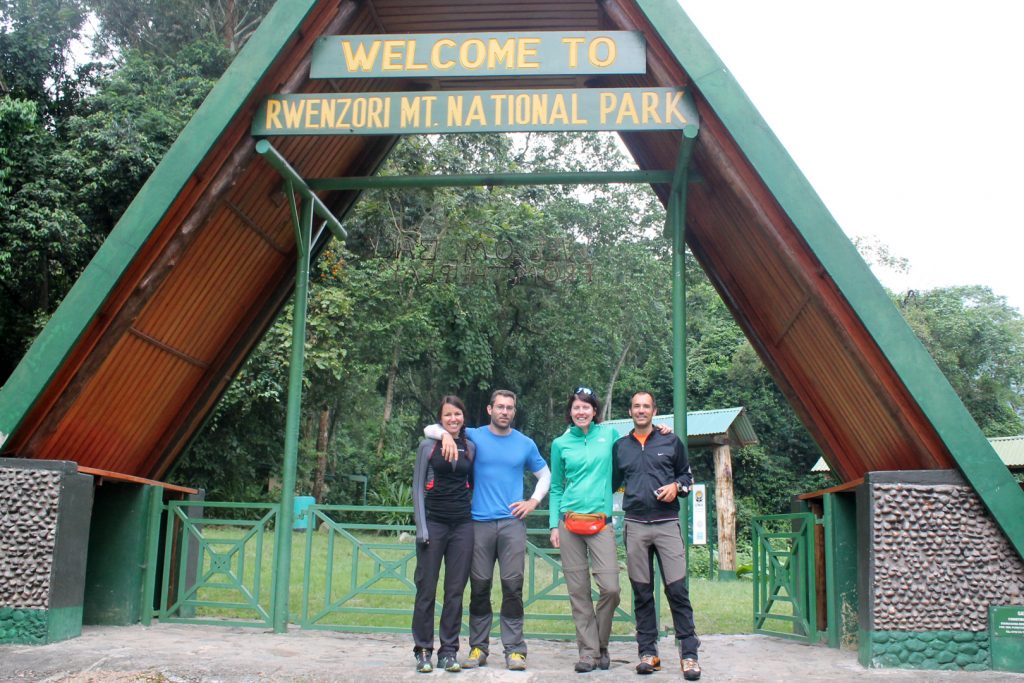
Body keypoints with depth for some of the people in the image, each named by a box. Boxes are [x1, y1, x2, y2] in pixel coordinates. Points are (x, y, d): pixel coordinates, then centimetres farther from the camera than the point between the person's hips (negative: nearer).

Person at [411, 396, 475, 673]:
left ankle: (449, 651, 11)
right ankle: (423, 651, 9)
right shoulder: (428, 446, 2)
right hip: (433, 523, -2)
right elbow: (417, 487, 1)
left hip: (463, 525, 3)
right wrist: (421, 526, -6)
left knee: (455, 591, 4)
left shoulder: (470, 448, 9)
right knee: (426, 589, 0)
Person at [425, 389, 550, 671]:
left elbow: (544, 474, 23)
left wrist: (533, 501, 8)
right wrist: (446, 434, -18)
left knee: (512, 584, -4)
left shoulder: (525, 444, 11)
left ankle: (514, 649, 2)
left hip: (512, 523, 0)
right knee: (479, 585, 4)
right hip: (479, 523, 0)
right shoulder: (474, 437, 6)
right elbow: (430, 429, 4)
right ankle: (478, 647, 14)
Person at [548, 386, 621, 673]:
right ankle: (588, 651, 11)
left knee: (610, 588, -10)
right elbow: (556, 488, 14)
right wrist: (554, 525, 5)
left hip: (601, 522, -1)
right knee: (578, 590, 0)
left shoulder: (609, 434, 8)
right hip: (570, 522, 1)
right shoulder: (560, 444, 9)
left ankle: (601, 646, 12)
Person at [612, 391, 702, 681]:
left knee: (677, 589, -8)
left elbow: (687, 474, 15)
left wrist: (676, 486, -5)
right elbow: (612, 482, 21)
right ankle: (648, 652, 11)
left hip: (667, 524, -2)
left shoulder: (671, 442, 8)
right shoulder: (620, 447, 14)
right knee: (642, 592, 4)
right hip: (635, 526, 2)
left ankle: (688, 653, -2)